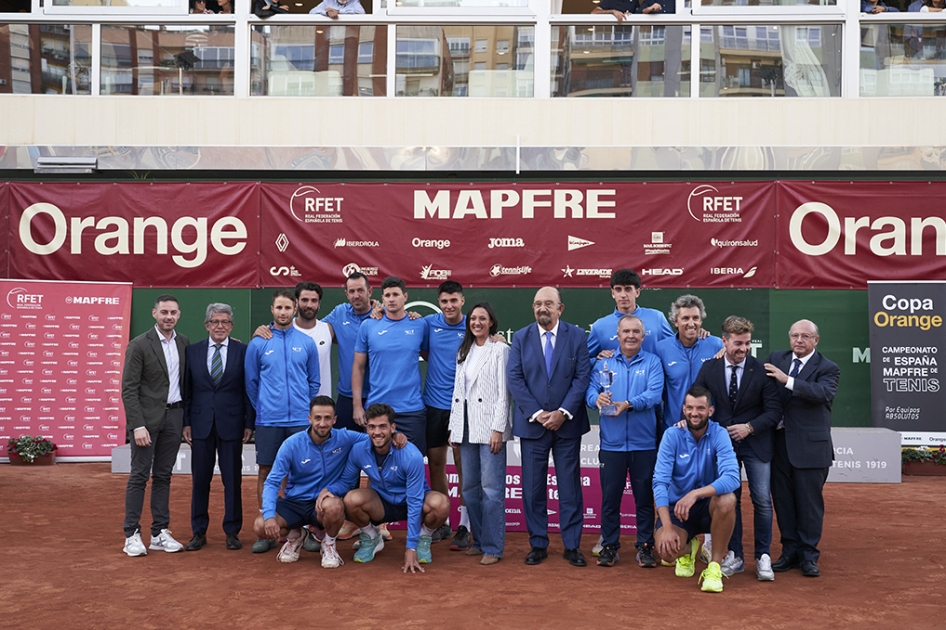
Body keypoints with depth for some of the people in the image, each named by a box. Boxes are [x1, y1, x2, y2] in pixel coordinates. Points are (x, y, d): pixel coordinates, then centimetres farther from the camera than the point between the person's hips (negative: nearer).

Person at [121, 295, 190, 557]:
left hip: (174, 416, 5)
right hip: (147, 417, -5)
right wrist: (138, 425, -17)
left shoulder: (183, 343, 8)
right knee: (139, 476, -1)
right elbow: (129, 389, -11)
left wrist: (187, 420, 10)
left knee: (163, 476, 10)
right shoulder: (139, 345, -7)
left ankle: (160, 533, 15)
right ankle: (132, 535, 5)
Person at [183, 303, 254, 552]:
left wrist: (249, 423, -3)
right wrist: (185, 422, 2)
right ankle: (199, 532, 18)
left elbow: (248, 389, 0)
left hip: (231, 424, -1)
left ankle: (232, 531, 15)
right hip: (201, 423, 2)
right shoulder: (192, 351, 6)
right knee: (200, 479, 7)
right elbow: (187, 390, 7)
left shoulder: (243, 351, 1)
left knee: (232, 479, 5)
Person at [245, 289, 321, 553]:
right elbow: (251, 382, 9)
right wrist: (262, 410, 10)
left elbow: (314, 382, 11)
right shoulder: (257, 344, 2)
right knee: (266, 472, 4)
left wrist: (305, 408, 9)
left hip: (300, 420, 0)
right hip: (268, 421, 0)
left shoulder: (307, 343, 5)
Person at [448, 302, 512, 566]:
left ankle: (492, 547, -1)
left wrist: (498, 429, -13)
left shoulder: (500, 350, -2)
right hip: (466, 425, 6)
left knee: (491, 488, -7)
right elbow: (458, 391, 16)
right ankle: (479, 540, 19)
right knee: (470, 487, 8)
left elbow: (503, 392, -7)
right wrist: (454, 427, 11)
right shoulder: (463, 352, 16)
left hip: (490, 426, -6)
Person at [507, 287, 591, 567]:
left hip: (567, 423, -1)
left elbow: (582, 376, -4)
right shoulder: (521, 338, 4)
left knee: (570, 487, 4)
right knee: (533, 488, 5)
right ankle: (538, 544, 15)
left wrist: (563, 413, -13)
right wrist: (537, 413, -12)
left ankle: (572, 545, 13)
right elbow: (514, 379, -2)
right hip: (532, 424, 1)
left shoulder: (576, 336, 2)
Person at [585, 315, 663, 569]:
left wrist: (628, 404, -26)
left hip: (644, 442, -1)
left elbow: (654, 393, -11)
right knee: (610, 496, 5)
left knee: (645, 497, 5)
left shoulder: (652, 362, 4)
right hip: (611, 442, 1)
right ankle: (609, 546, 16)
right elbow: (590, 390, 0)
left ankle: (645, 546, 16)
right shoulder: (603, 363, 10)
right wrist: (597, 398, -24)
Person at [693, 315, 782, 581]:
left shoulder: (762, 370, -7)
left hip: (755, 444, -2)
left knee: (762, 500, -2)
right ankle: (734, 556, 16)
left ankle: (763, 557, 9)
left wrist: (750, 427, -18)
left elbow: (774, 410, -7)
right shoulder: (709, 368, -1)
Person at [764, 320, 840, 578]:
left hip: (810, 445, -4)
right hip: (779, 441, 4)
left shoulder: (827, 368, -3)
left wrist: (787, 380, -29)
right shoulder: (776, 359, 9)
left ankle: (809, 556, 14)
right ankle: (790, 552, 21)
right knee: (783, 500, 10)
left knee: (809, 501, 3)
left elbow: (823, 393, -22)